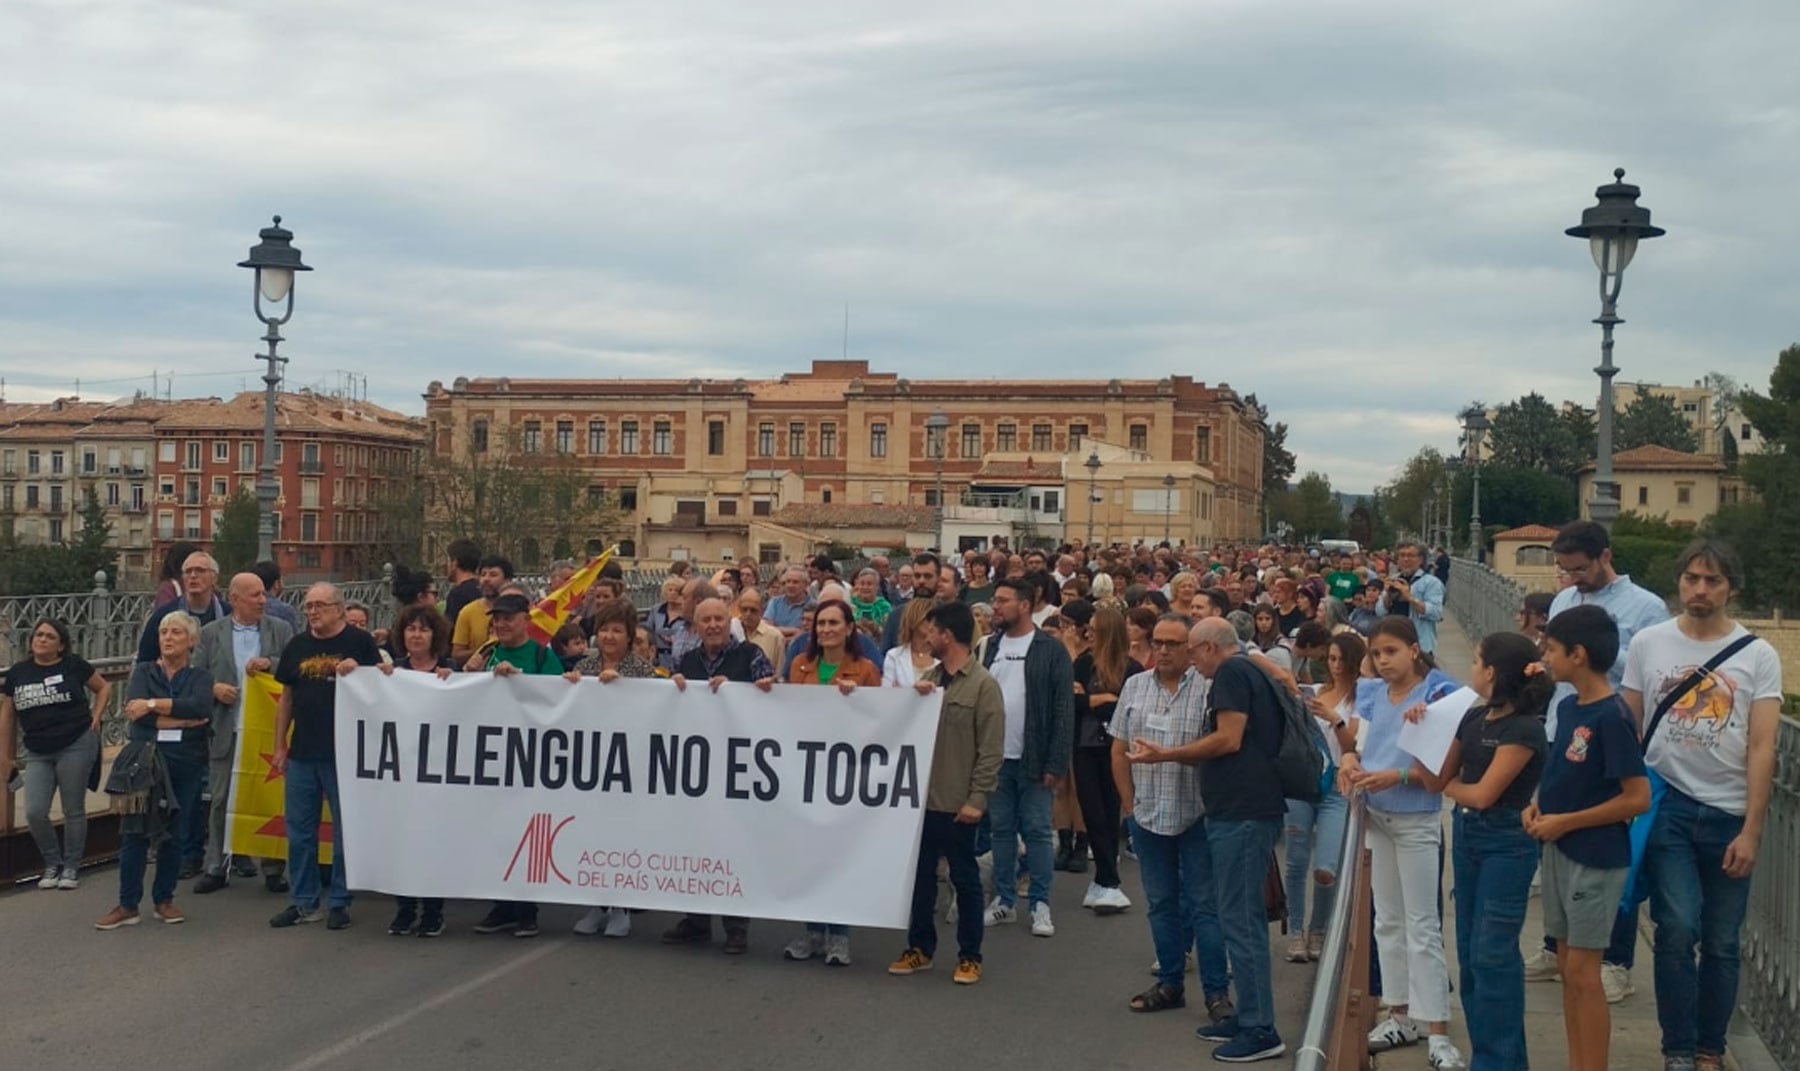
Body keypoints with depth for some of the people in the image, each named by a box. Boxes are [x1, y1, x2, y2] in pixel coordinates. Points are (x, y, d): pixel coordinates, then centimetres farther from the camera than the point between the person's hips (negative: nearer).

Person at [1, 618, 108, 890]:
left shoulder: (74, 665, -1)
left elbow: (104, 687, 12)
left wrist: (95, 716, -2)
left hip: (76, 747, -3)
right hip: (37, 754, 3)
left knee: (73, 810, 4)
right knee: (34, 812, -5)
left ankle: (71, 867, 19)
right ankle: (52, 863, 17)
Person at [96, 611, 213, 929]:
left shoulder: (199, 677, 8)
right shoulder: (144, 672, 9)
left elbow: (201, 706, -14)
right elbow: (135, 708, -10)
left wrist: (154, 704, -16)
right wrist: (184, 720, -13)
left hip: (186, 764, 0)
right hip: (145, 760, 0)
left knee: (175, 835, 4)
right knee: (134, 832, -3)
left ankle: (164, 900, 18)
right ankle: (127, 905, 3)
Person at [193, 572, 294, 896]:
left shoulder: (281, 630, 5)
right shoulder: (211, 633, 5)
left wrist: (269, 663, -17)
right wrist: (214, 688, -12)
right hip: (226, 732, 0)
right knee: (221, 802, 8)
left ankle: (273, 869, 14)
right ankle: (216, 868, 18)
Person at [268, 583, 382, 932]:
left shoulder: (360, 642, -3)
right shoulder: (297, 646, 11)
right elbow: (287, 698, 15)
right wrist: (280, 746, 12)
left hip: (345, 754, -5)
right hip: (302, 753, 5)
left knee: (345, 830, 3)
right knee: (299, 830, 8)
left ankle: (340, 902, 14)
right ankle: (304, 902, 18)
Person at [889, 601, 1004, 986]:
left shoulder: (983, 684, -10)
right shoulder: (929, 677, 10)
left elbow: (990, 749, -13)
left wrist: (977, 799, -16)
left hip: (958, 802, -6)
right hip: (923, 796, 6)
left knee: (965, 879, 6)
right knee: (920, 875, 13)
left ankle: (969, 956, 17)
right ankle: (920, 948, 26)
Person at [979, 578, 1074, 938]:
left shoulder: (1051, 651, -5)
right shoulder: (990, 647, 8)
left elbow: (1063, 710, -7)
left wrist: (1056, 762, -12)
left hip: (1033, 759, -4)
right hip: (995, 757, 4)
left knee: (1037, 831, 2)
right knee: (1001, 830, 10)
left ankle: (1041, 904, 11)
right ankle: (1004, 901, 19)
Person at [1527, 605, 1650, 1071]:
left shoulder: (1612, 717, -18)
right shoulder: (1567, 707, 7)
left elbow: (1638, 798, -19)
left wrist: (1565, 821, -18)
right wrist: (1539, 805, 1)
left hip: (1595, 857, -8)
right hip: (1558, 851, 8)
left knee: (1582, 970, -3)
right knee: (1567, 965, 14)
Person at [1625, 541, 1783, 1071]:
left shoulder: (1758, 655, 0)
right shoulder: (1648, 643, 3)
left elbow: (1761, 749, -3)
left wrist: (1751, 831, -8)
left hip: (1729, 815, 1)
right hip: (1665, 807, 0)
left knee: (1721, 942, 8)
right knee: (1677, 929, -11)